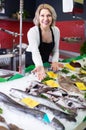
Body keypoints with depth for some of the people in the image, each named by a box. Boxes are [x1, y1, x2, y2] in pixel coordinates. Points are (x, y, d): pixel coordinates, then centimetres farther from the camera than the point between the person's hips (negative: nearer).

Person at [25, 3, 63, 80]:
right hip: (32, 62, -4)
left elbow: (55, 50, -3)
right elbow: (35, 52, -41)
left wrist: (54, 62, -22)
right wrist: (40, 67, -58)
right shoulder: (32, 31, -26)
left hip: (45, 61, 5)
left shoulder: (56, 30, -11)